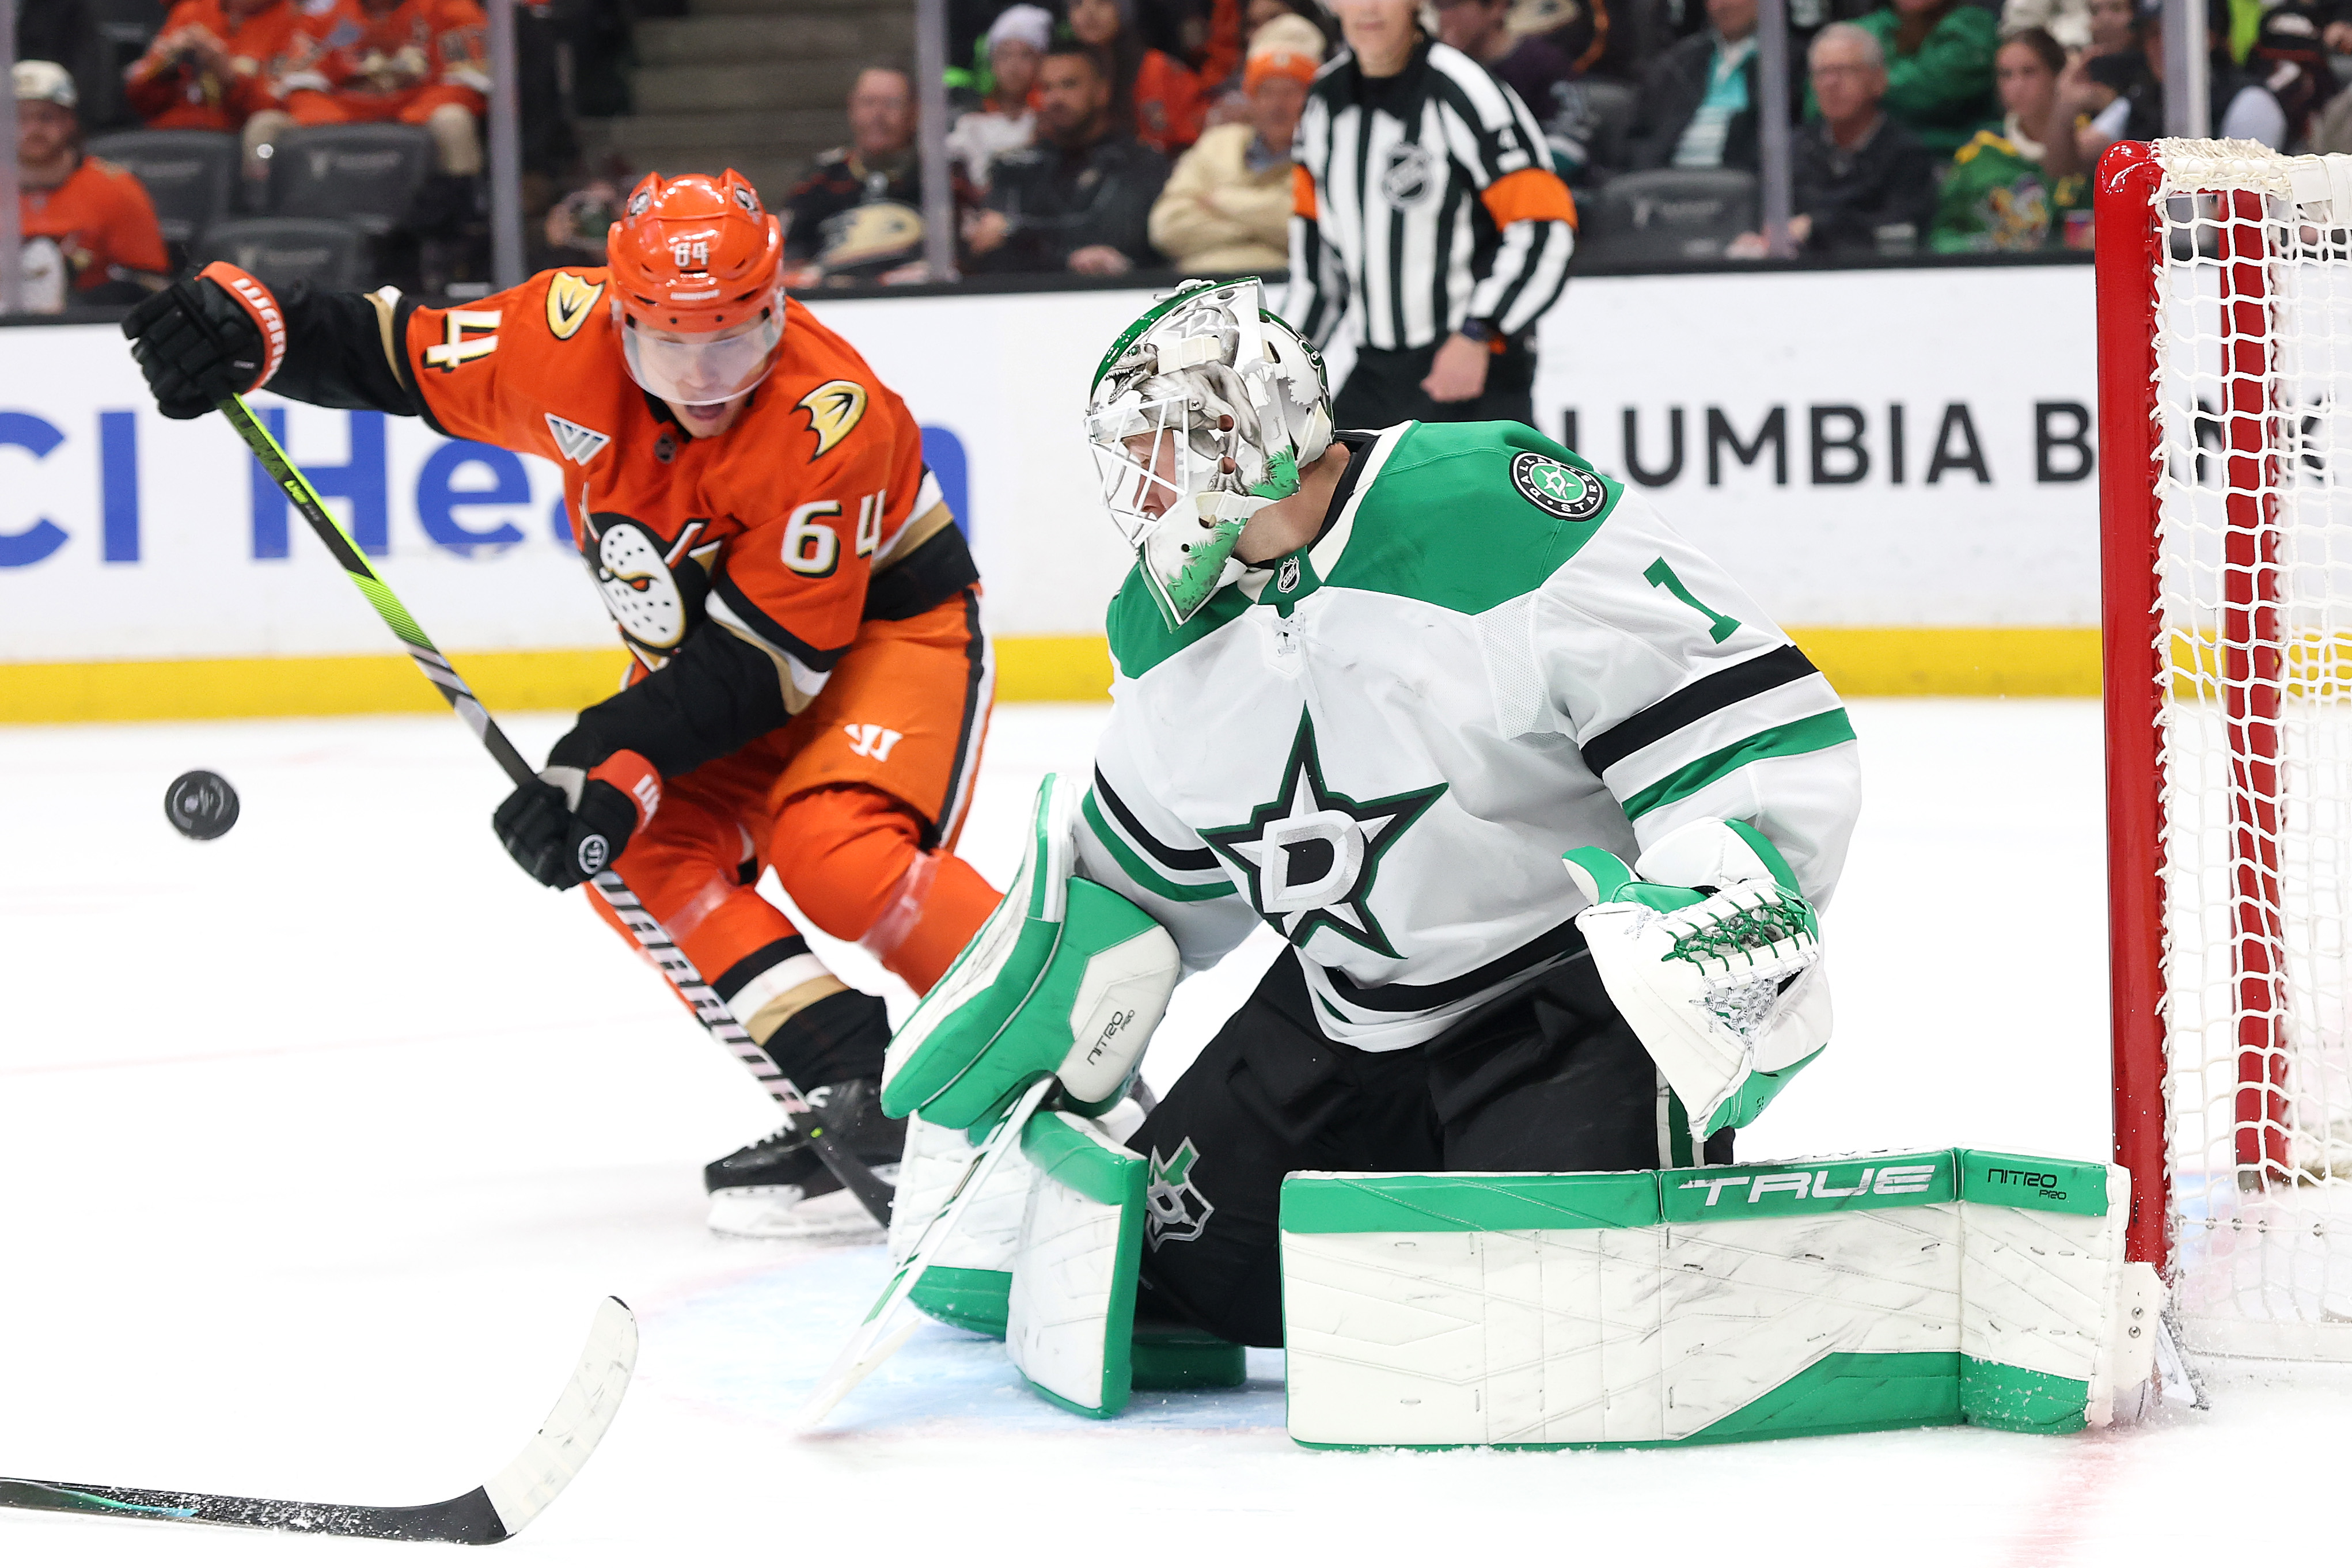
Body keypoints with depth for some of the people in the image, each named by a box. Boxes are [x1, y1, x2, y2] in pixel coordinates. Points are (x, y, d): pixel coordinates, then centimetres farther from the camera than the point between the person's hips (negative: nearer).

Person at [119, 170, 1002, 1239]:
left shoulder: (831, 419, -34)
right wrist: (248, 327, -24)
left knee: (839, 851, -29)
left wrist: (624, 758, -40)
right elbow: (392, 352, -7)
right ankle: (846, 1090, -14)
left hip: (887, 618, -6)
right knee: (644, 852, -17)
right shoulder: (567, 337, -21)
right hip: (696, 638, 6)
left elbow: (770, 657, -32)